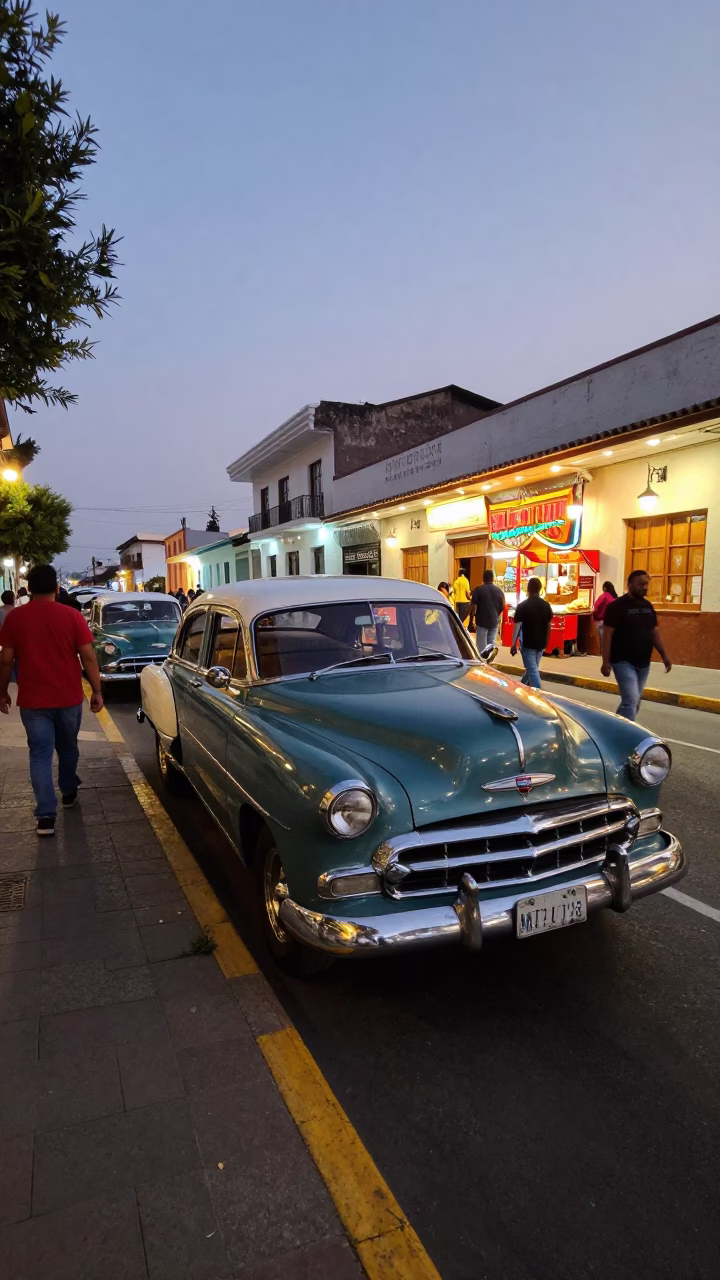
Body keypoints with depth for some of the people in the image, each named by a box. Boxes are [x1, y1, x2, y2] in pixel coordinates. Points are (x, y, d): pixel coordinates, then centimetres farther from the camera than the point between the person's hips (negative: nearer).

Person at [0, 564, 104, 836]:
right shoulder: (72, 616, -6)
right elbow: (88, 657, -7)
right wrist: (97, 691, 1)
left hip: (33, 701, -1)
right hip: (69, 698, 1)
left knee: (40, 755, 3)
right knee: (67, 748, 21)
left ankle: (46, 815, -3)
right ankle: (68, 793, 38)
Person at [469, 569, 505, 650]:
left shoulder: (478, 590, -8)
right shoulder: (499, 591, 5)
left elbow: (473, 607, -10)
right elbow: (502, 607, 13)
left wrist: (471, 621, -1)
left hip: (481, 622, -4)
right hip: (494, 622, 4)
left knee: (481, 647, 0)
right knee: (491, 645, 12)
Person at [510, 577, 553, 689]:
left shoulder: (522, 606, -12)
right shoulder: (546, 605, 2)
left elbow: (517, 626, -13)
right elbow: (549, 625, 8)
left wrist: (513, 644, -7)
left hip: (527, 643, -5)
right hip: (541, 643, 5)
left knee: (532, 671, -3)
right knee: (533, 669, 21)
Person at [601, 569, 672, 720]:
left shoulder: (648, 606, 10)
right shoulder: (617, 606, -11)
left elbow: (655, 632, 16)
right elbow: (607, 635, -13)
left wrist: (664, 655, 9)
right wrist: (606, 662, -17)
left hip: (643, 663, 7)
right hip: (624, 662, -7)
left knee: (634, 701, 14)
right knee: (631, 700, -16)